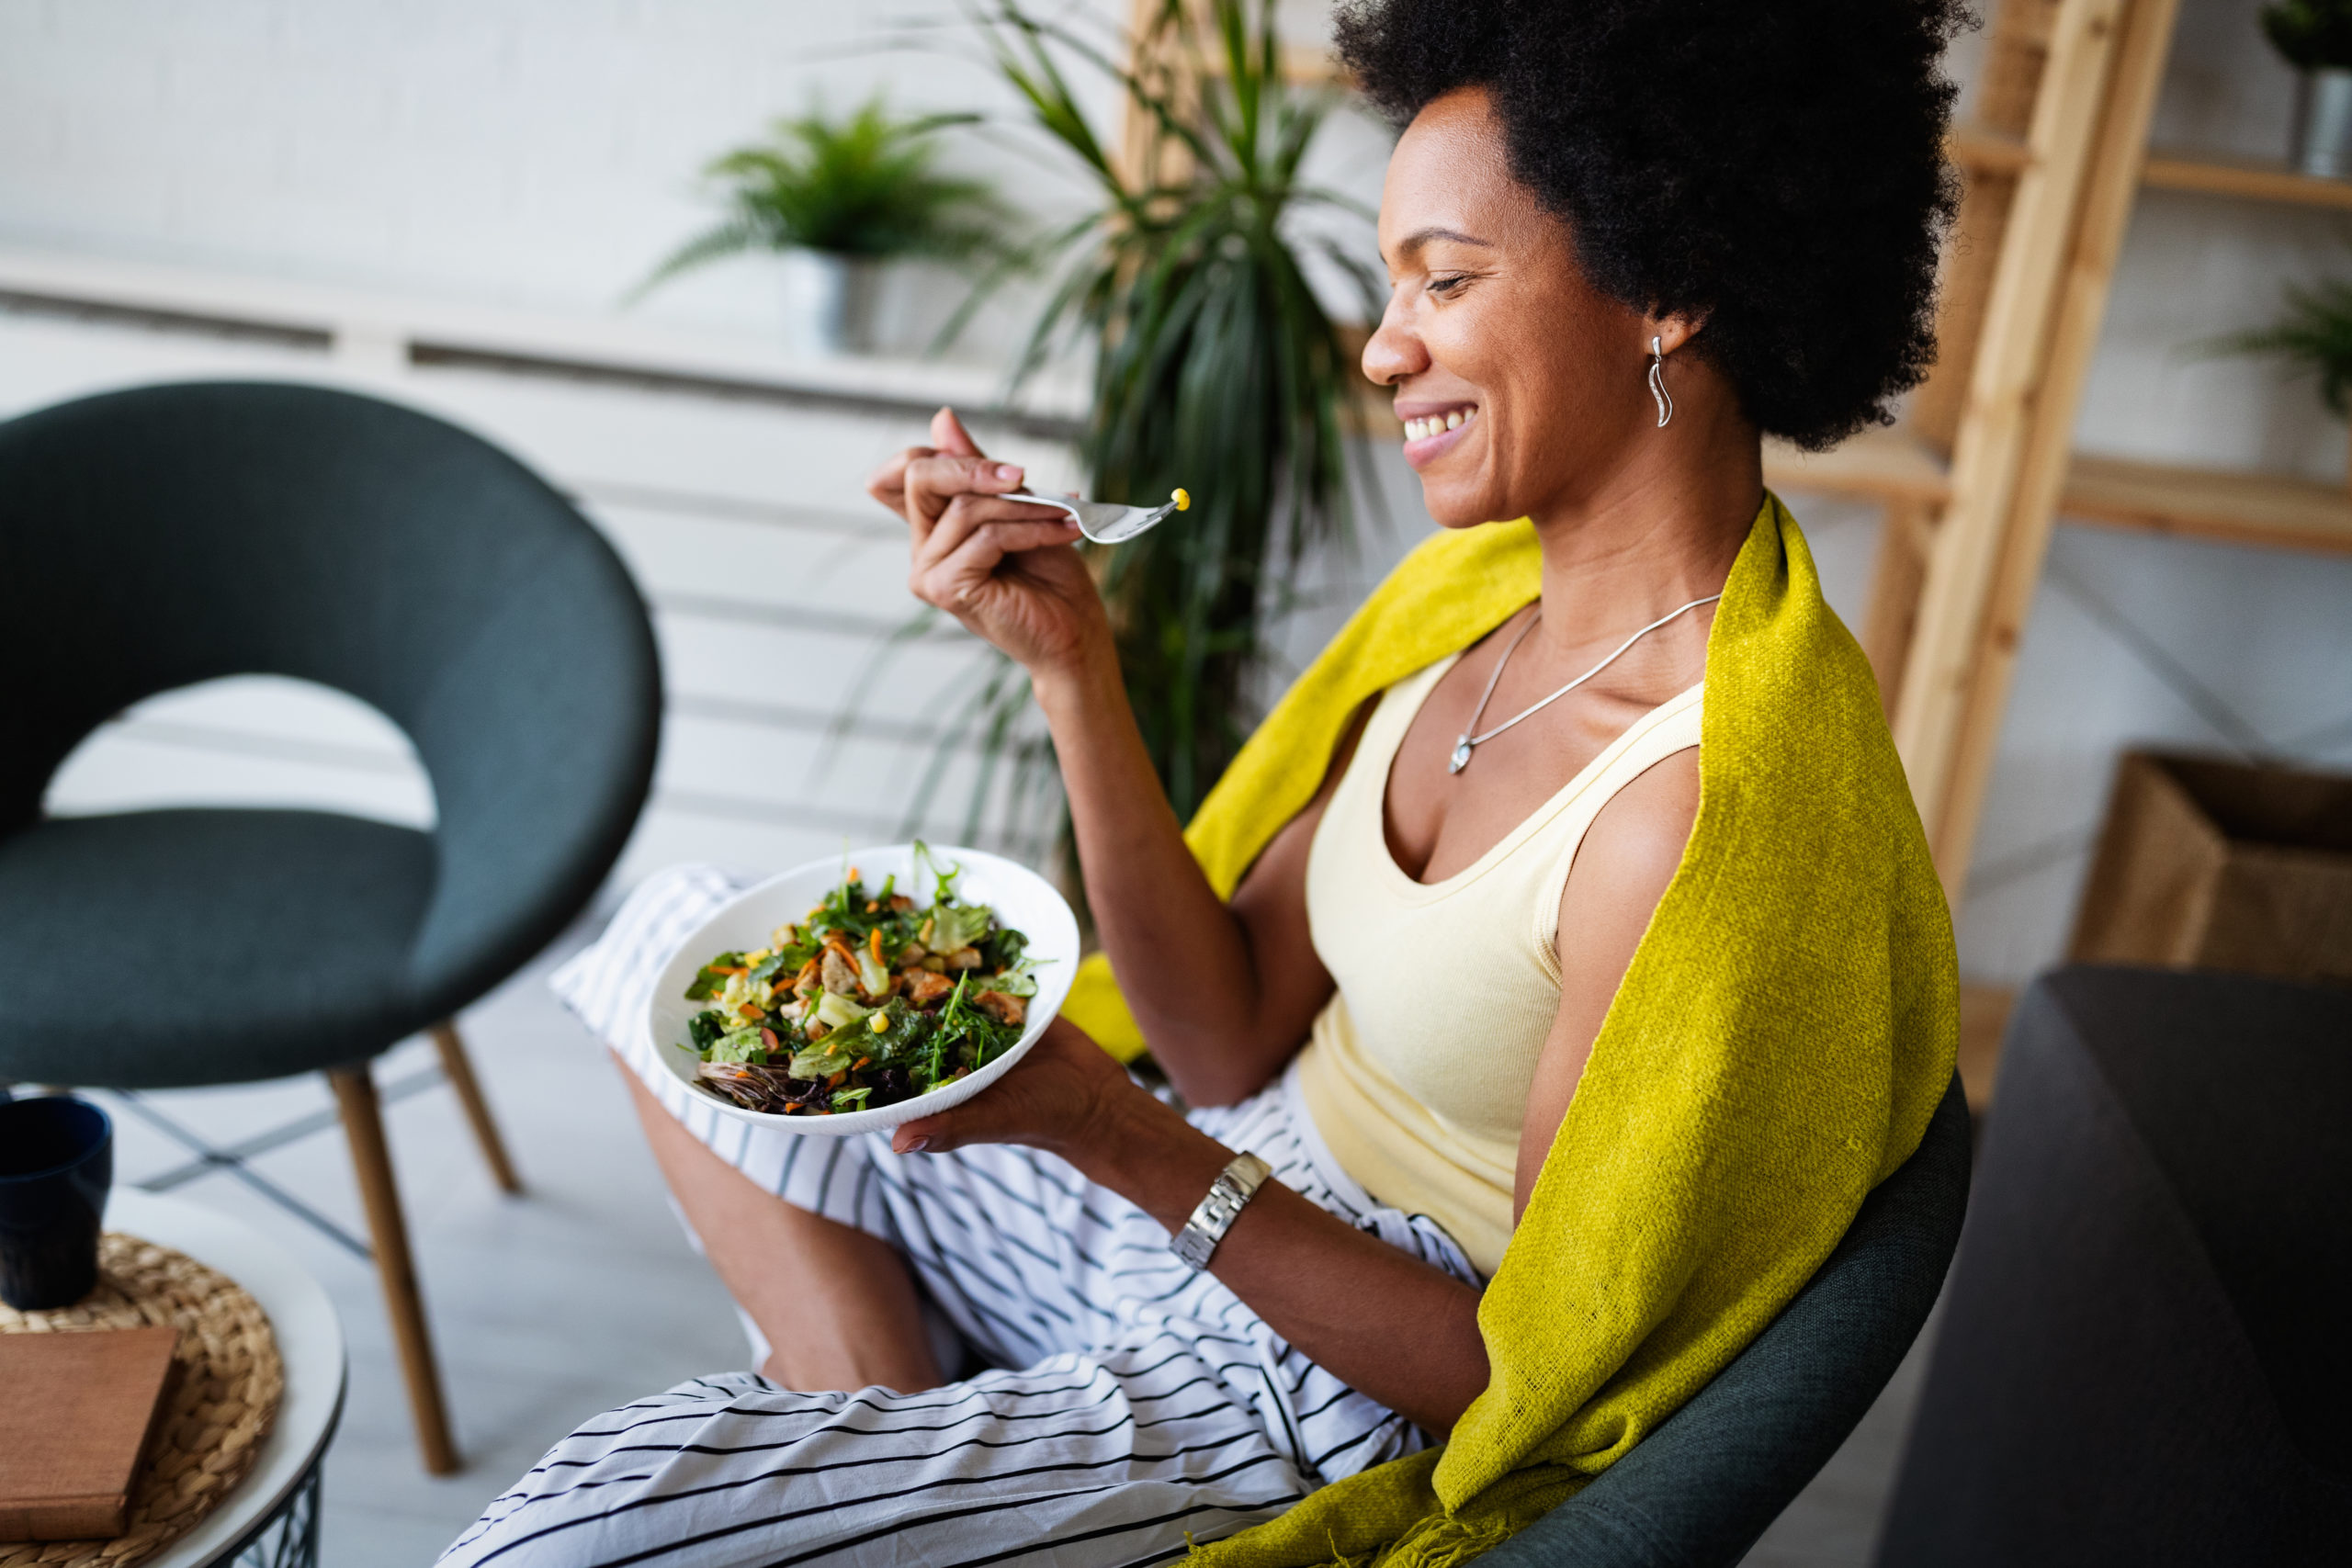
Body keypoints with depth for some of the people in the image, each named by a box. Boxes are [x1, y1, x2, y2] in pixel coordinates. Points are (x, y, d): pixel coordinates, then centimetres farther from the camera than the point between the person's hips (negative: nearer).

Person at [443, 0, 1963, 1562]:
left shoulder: (1708, 802, -28)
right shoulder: (1498, 588, -2)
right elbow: (1235, 1041, -2)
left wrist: (1118, 1136, -28)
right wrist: (1072, 662, -11)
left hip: (1351, 1407, -8)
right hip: (1230, 1182, 9)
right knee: (682, 937, 13)